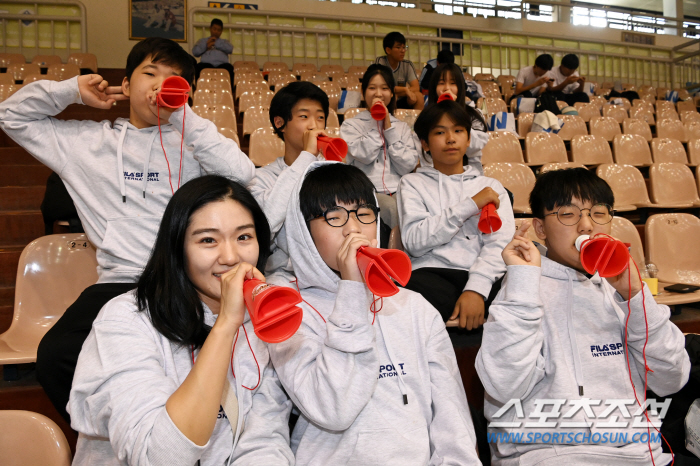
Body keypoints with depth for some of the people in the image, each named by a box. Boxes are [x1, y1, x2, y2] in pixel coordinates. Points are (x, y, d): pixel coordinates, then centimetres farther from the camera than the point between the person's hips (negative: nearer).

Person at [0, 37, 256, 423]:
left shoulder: (190, 144, 13)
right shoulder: (88, 141, 19)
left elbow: (242, 172, -6)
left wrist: (182, 116, -5)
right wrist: (73, 89, 15)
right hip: (119, 283, 2)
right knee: (56, 356, -23)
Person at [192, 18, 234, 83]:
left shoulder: (224, 42, 32)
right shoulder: (203, 40, 31)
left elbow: (230, 49, 7)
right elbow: (195, 52, 13)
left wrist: (216, 43, 6)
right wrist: (206, 45, 5)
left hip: (222, 64, 0)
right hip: (206, 64, 0)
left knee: (228, 67, -38)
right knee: (200, 67, -38)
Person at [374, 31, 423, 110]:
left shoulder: (407, 65, 2)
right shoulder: (380, 62, -9)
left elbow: (416, 87, -10)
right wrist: (405, 90, -23)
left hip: (401, 102, 4)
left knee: (418, 96, -21)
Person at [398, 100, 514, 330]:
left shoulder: (491, 186, 24)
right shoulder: (413, 183, 18)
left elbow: (500, 242, 4)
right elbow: (413, 241, -2)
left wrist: (476, 288, -16)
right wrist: (470, 205, -4)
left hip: (484, 277, 2)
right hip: (431, 271, -1)